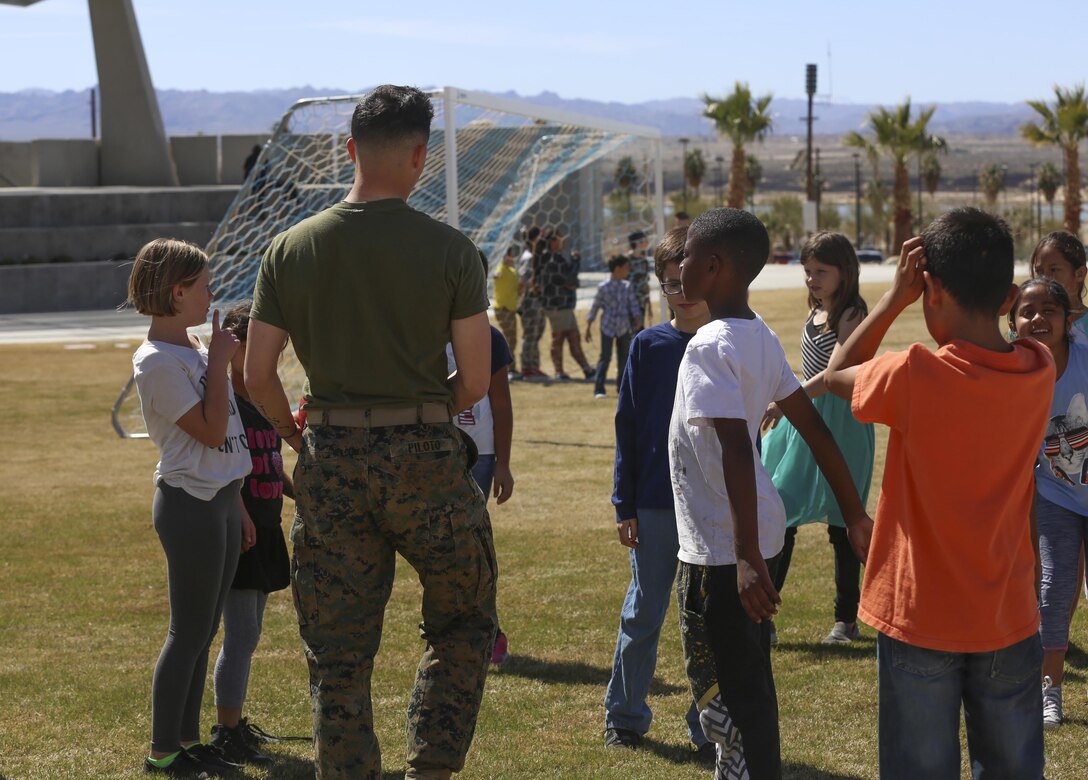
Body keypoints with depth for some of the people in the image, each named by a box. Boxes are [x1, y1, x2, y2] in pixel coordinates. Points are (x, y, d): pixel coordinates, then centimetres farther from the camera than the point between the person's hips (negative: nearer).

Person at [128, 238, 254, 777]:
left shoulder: (194, 349, 13)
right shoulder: (157, 362, -16)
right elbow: (211, 431, -19)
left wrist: (235, 505, 20)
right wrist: (220, 361, -14)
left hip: (218, 501, 9)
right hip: (190, 505, -9)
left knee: (202, 630, 14)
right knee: (189, 632, -3)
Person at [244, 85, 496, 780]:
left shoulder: (290, 250, 1)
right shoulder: (450, 251, -6)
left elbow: (258, 376, 2)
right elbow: (477, 380, -5)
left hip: (331, 462, 2)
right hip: (426, 457, -2)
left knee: (338, 656, 9)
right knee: (463, 624, 18)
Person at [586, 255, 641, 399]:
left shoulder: (627, 286, 4)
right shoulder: (603, 287, -8)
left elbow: (633, 305, 5)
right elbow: (595, 307, -3)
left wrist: (637, 319, -12)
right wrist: (588, 328, -1)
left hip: (624, 327, 4)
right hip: (608, 327, -4)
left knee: (624, 358, 10)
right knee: (605, 357, -10)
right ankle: (598, 389, -12)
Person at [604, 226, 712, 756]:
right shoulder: (647, 347, 1)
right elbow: (627, 427, 3)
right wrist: (624, 505, -1)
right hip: (654, 507, 0)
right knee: (643, 614, 8)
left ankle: (707, 726, 16)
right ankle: (624, 717, 21)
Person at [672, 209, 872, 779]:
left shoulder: (710, 347, -19)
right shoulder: (759, 337, 8)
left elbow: (737, 450, -28)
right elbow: (813, 426, 11)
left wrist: (747, 556, -32)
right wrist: (854, 513, 16)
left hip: (720, 546, -9)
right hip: (752, 534, 9)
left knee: (730, 688, -3)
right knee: (749, 682, 20)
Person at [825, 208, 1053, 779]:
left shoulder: (916, 375, -20)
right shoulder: (1039, 372, -7)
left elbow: (836, 375, 0)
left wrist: (897, 295, -2)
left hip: (920, 620, -3)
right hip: (1009, 619, 3)